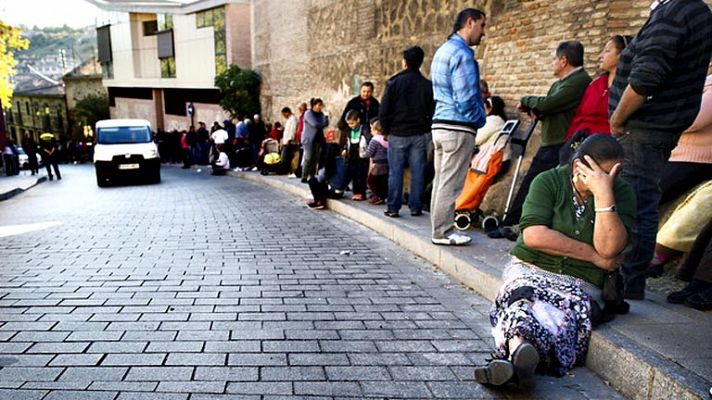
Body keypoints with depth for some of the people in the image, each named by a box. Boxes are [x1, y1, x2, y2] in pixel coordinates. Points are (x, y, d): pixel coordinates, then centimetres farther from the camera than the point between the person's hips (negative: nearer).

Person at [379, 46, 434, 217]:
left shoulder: (394, 83, -4)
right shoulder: (427, 85, 2)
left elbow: (383, 111, -4)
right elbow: (432, 112, 2)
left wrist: (387, 129, 8)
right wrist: (426, 129, 13)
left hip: (397, 134, -1)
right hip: (419, 134, 2)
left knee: (395, 172, 4)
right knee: (417, 172, 5)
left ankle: (393, 208, 6)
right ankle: (415, 207, 9)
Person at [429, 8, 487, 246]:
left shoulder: (443, 50, 18)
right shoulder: (462, 54, -13)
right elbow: (466, 99, -20)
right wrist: (481, 119, -3)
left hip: (440, 124, 10)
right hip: (458, 128, -10)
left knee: (441, 180, 12)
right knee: (450, 184, -3)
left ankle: (439, 229, 20)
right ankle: (443, 233, 4)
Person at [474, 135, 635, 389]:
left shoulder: (622, 192, 1)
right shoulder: (549, 181, -2)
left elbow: (609, 248, -14)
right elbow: (533, 235, -15)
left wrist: (603, 193, -20)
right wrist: (593, 255, -11)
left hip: (580, 284, 0)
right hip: (530, 271, 0)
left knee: (572, 309, -33)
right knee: (523, 297, -33)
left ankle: (513, 359, -56)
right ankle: (521, 354, -60)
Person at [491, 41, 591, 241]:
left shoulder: (579, 81, -14)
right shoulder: (561, 83, 18)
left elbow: (547, 104, -22)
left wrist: (527, 100, -3)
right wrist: (533, 108, -5)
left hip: (560, 148, -10)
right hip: (548, 146, 10)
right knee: (528, 185, 13)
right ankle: (511, 225, 23)